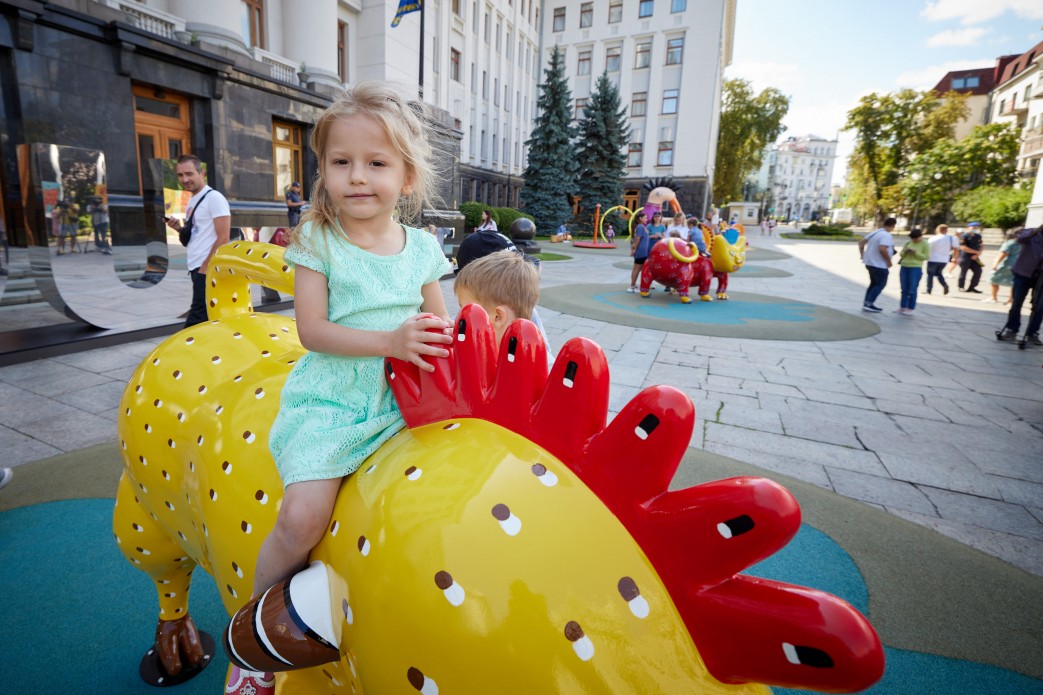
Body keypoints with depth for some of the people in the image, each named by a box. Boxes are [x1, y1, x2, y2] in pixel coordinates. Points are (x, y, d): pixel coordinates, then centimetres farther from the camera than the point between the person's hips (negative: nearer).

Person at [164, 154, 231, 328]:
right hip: (197, 268, 9)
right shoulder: (192, 200, 18)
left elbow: (223, 238, -16)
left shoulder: (214, 198, -9)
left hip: (208, 270, -9)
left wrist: (205, 267, -17)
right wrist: (179, 229, 5)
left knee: (196, 319, -8)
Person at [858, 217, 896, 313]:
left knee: (874, 283, 19)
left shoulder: (874, 232, 9)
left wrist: (863, 255, 16)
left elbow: (861, 242, 13)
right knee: (880, 285, 1)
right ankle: (868, 304, -3)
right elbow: (882, 249, -30)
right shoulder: (887, 235, -18)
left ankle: (867, 303, 19)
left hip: (870, 262, 9)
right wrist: (889, 261, -18)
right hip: (879, 265, -9)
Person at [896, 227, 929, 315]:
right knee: (904, 289, 9)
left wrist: (915, 253, -18)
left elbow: (926, 256, -7)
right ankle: (902, 307, 16)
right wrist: (905, 251, -9)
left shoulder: (925, 244, -3)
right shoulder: (908, 242, 9)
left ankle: (910, 309, 1)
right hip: (904, 267, 5)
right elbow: (901, 254, 13)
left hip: (916, 269, -5)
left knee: (912, 290, -4)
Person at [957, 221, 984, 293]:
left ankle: (971, 287, 10)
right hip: (965, 257, -7)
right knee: (963, 271, 1)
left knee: (978, 271, 1)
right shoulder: (964, 236, -10)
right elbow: (963, 247, -16)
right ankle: (960, 287, 13)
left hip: (974, 257, 7)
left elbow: (980, 246, 16)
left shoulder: (978, 236, 13)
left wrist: (977, 254, -3)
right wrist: (976, 252, -11)